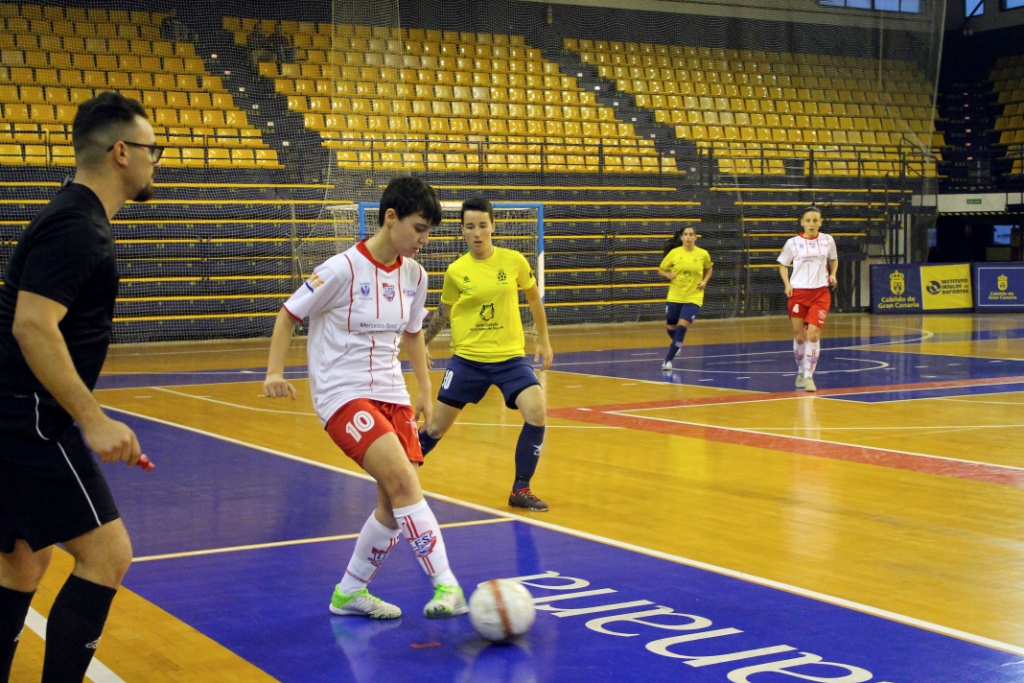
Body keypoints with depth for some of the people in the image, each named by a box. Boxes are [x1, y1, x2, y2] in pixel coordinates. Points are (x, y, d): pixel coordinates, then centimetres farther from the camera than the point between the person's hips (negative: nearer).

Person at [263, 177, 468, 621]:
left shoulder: (414, 274, 4)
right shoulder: (343, 269, -14)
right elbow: (288, 315, -4)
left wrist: (425, 388, 16)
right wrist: (275, 371, -15)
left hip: (391, 393, 7)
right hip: (343, 395, -7)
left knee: (397, 504, 2)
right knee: (403, 480, -24)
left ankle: (350, 593, 20)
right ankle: (446, 585, -21)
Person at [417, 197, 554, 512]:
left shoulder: (514, 260, -4)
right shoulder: (455, 271, -4)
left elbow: (534, 298, 12)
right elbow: (442, 313, 12)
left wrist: (544, 341, 14)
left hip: (510, 357, 0)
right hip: (467, 359, 0)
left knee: (536, 414, -19)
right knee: (436, 428, 4)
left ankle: (520, 490, -2)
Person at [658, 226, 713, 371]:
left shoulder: (703, 254, -5)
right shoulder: (674, 253, -5)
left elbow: (709, 269, 15)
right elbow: (660, 270, 5)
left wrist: (704, 281, -2)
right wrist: (668, 275, -16)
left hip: (693, 298, -2)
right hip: (674, 297, 2)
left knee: (682, 327, -17)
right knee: (670, 328, 13)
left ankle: (668, 359, -7)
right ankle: (677, 344, 49)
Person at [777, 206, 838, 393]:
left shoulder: (828, 240, 3)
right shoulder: (793, 243, -1)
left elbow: (834, 259, 20)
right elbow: (783, 265, 11)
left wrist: (833, 275, 1)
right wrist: (787, 284, -5)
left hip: (820, 293, 0)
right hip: (798, 293, 0)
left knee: (813, 333, -15)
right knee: (799, 336, 7)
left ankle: (809, 376, -5)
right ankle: (801, 371, 31)